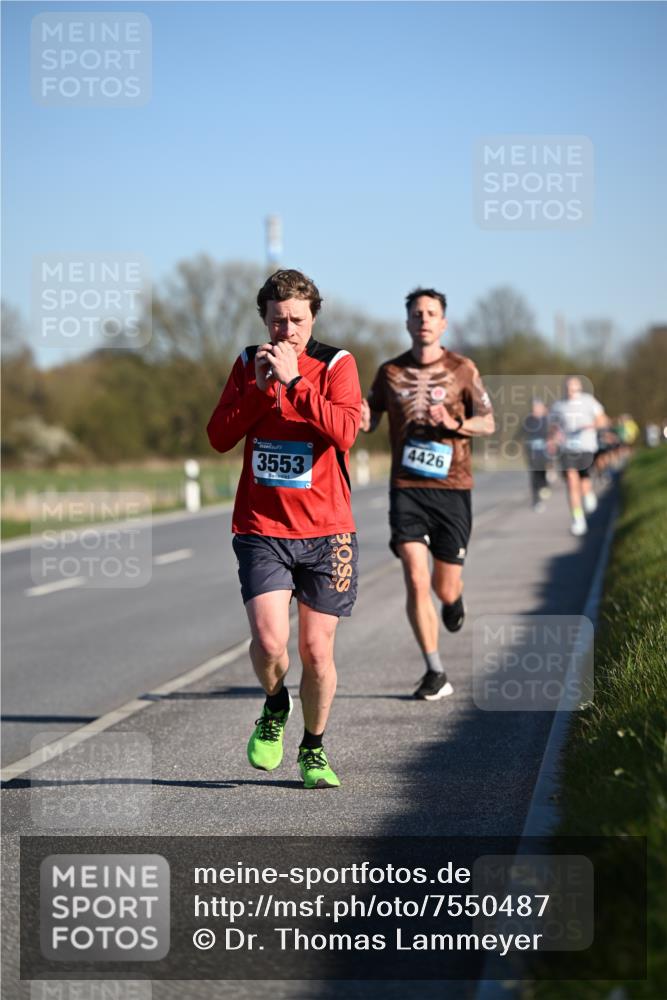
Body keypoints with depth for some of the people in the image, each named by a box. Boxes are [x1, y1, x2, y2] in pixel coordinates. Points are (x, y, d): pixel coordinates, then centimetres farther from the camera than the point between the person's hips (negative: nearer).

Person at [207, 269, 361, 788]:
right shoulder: (248, 364, 7)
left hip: (326, 532, -1)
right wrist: (260, 387, -13)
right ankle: (275, 707, 17)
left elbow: (344, 430, -18)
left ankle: (314, 749, 26)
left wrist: (292, 381, -22)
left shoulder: (337, 364, -2)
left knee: (317, 650, 4)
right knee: (269, 640, -15)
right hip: (261, 530, 1)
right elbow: (219, 436, -2)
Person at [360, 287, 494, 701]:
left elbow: (488, 422, 5)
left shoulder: (462, 369, 2)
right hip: (406, 487, 0)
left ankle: (455, 597, 44)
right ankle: (436, 673, -6)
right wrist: (363, 419, -11)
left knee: (444, 586, 4)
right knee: (416, 580, -13)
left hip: (452, 486, 0)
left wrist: (455, 424, -15)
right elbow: (370, 419, 14)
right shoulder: (391, 371, 5)